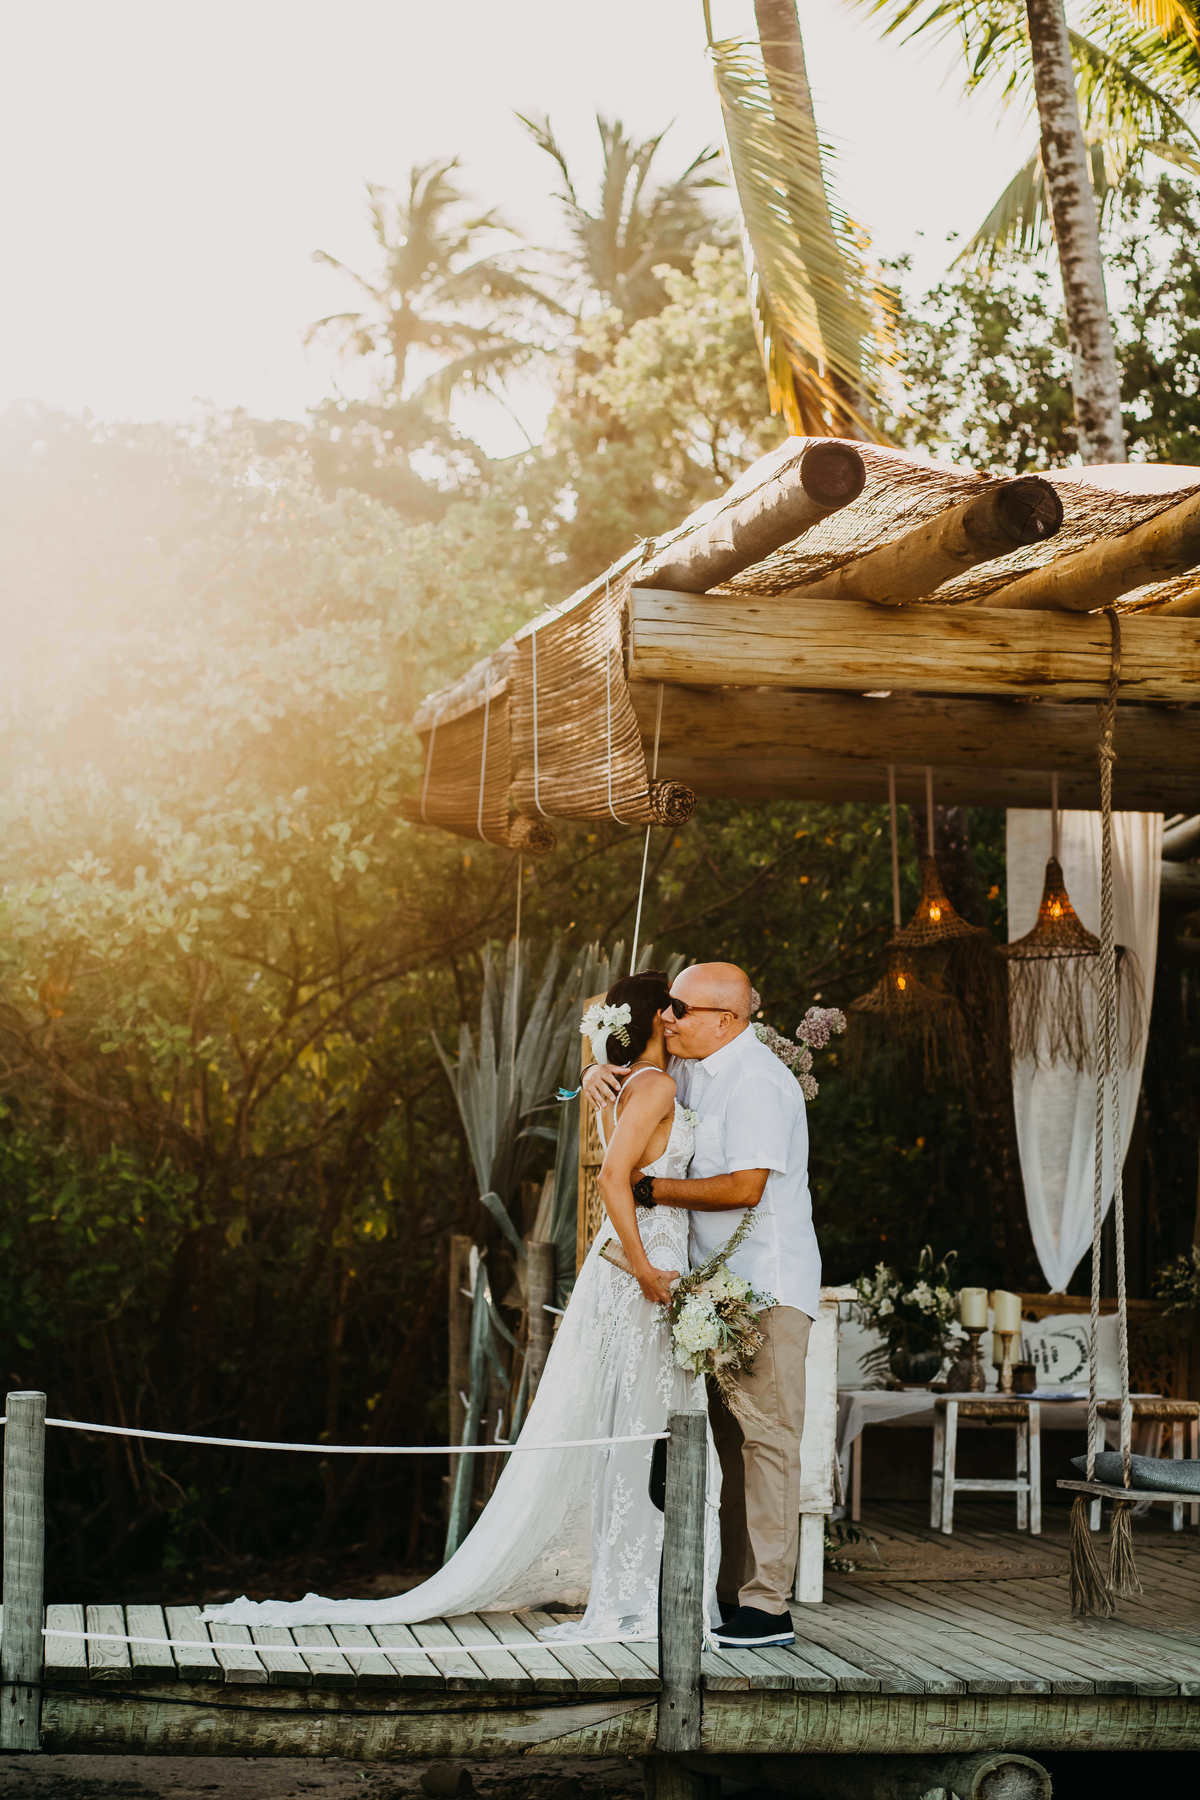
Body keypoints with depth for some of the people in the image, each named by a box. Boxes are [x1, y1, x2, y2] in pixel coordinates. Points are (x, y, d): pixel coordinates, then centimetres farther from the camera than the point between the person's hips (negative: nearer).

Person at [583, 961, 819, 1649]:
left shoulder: (756, 1082, -15)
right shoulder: (693, 1071, 14)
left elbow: (744, 1186, -22)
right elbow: (637, 1081, 29)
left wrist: (652, 1190, -15)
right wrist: (600, 1074, 5)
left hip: (767, 1288, -9)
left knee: (765, 1436, -8)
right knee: (729, 1437, 8)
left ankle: (768, 1605, -7)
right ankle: (733, 1592, 12)